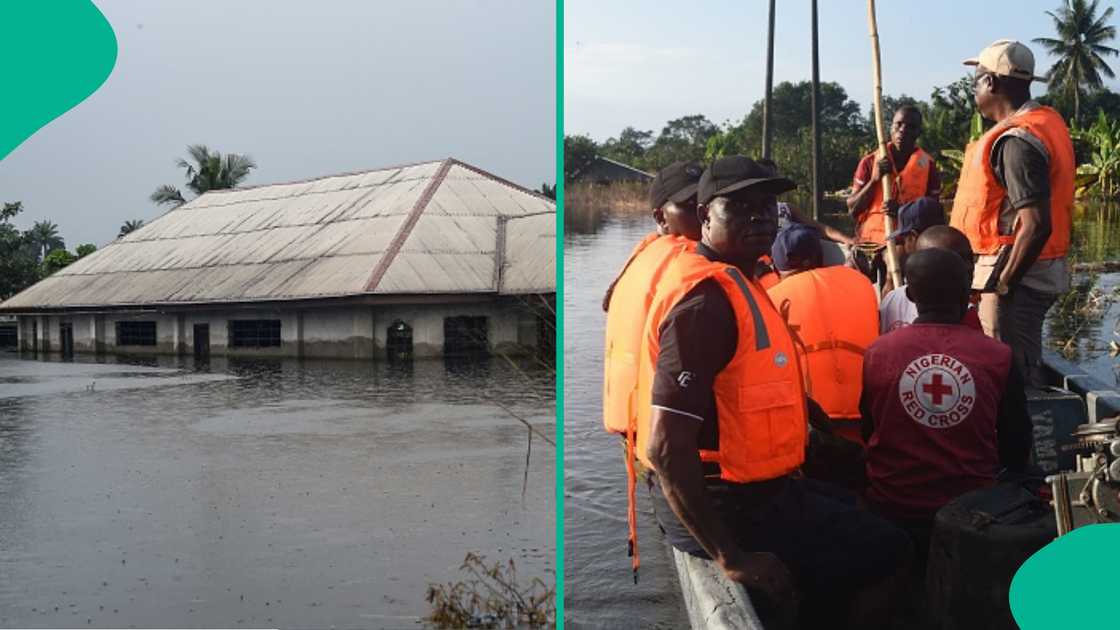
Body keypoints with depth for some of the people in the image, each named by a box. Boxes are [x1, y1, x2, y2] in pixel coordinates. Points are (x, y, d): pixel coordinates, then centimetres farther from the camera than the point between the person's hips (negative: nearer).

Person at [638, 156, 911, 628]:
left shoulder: (730, 280, 7)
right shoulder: (708, 300, -25)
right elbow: (668, 448, -31)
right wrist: (732, 557, -26)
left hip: (735, 488, 10)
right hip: (731, 506, -10)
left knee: (852, 514, 31)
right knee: (886, 549, 6)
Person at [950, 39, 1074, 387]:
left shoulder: (1016, 141, -20)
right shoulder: (1047, 121, 11)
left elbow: (1036, 224, -27)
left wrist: (1003, 283, -19)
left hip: (1016, 269, -10)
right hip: (1043, 269, 10)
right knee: (1027, 368, 19)